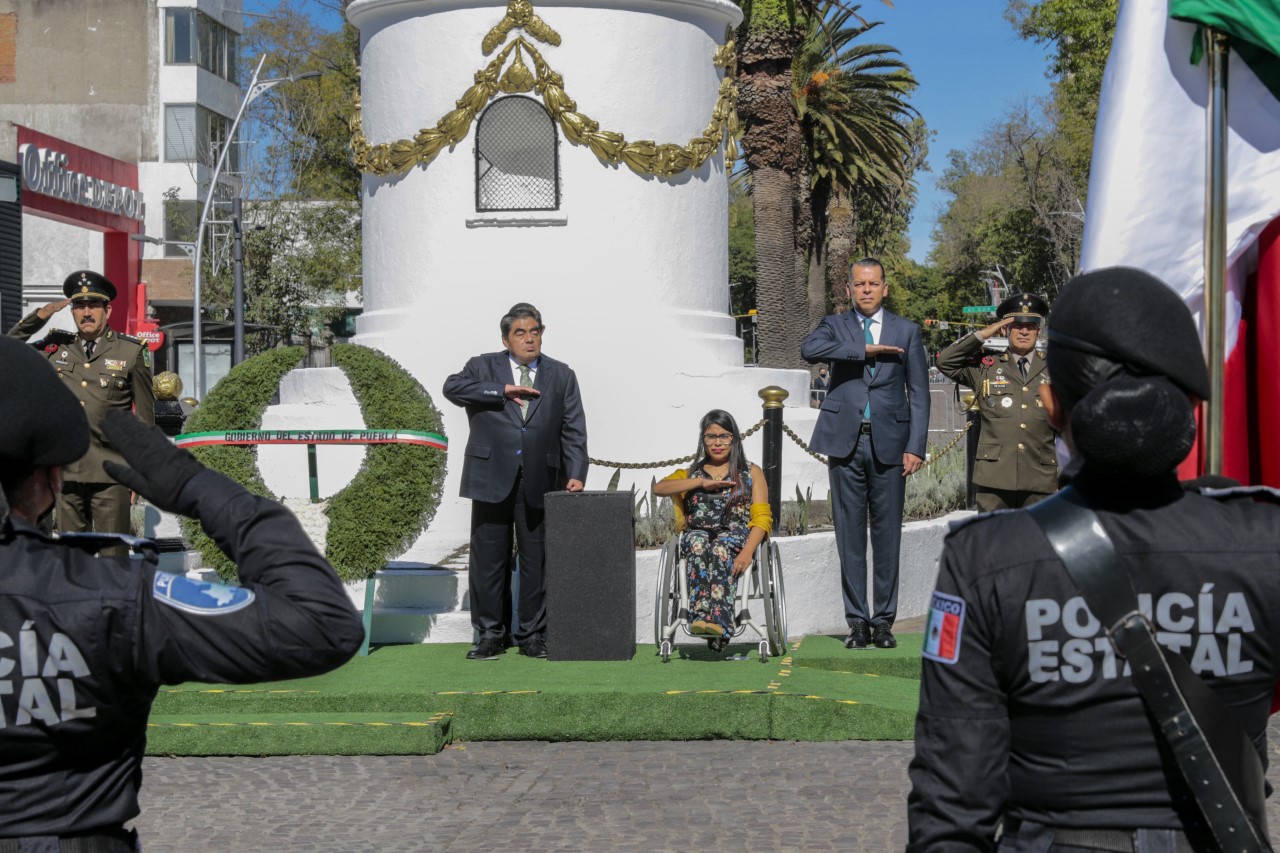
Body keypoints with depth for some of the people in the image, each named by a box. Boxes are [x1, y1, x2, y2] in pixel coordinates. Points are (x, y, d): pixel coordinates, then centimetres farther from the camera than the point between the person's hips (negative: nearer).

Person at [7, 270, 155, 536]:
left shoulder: (132, 351, 3)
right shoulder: (56, 348, 10)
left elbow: (145, 415, 5)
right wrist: (39, 316, 4)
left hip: (110, 474, -3)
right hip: (65, 472, 3)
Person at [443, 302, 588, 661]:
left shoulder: (561, 376, 11)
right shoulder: (484, 367, 8)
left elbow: (573, 431, 5)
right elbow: (453, 387, -11)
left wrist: (575, 475, -7)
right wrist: (502, 390, -16)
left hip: (539, 484, 1)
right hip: (492, 480, -1)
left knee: (537, 561, 5)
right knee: (489, 561, 4)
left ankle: (532, 634, 16)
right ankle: (491, 634, 14)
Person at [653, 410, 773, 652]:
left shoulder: (751, 473, 20)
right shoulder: (691, 473, 27)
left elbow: (762, 518, 5)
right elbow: (659, 488, 5)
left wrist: (747, 551, -14)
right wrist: (701, 482, -5)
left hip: (735, 536, -2)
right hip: (697, 534, 2)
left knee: (721, 547, -37)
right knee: (698, 542, -36)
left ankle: (719, 622, -56)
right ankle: (700, 616, -53)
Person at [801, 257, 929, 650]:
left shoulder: (907, 331, 10)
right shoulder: (835, 326, 10)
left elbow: (919, 393, 6)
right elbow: (809, 349, -14)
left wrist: (915, 447, -3)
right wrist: (865, 349, -14)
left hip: (889, 442, 0)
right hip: (846, 441, 0)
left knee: (887, 534, 2)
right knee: (850, 533, 2)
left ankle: (884, 620, 10)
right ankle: (857, 621, 9)